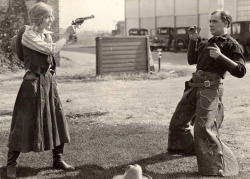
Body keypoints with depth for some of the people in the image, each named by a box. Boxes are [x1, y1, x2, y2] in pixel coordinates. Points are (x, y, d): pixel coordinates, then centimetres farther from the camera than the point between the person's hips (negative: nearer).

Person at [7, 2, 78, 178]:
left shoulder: (47, 34, 10)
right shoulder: (28, 35, -15)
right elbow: (53, 49, -19)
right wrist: (67, 33, -12)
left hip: (49, 81, 8)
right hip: (34, 82, -8)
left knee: (58, 119, 8)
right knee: (25, 123, -3)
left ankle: (58, 159, 21)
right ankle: (11, 163, 9)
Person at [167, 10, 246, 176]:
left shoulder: (232, 45, -2)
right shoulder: (208, 43, 20)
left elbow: (240, 71, -11)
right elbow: (192, 60, 25)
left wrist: (220, 56, -20)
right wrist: (193, 40, 14)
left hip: (210, 88, -8)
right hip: (195, 86, 8)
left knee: (204, 128, -17)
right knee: (178, 120, 18)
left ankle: (219, 167, -9)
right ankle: (188, 147, 43)